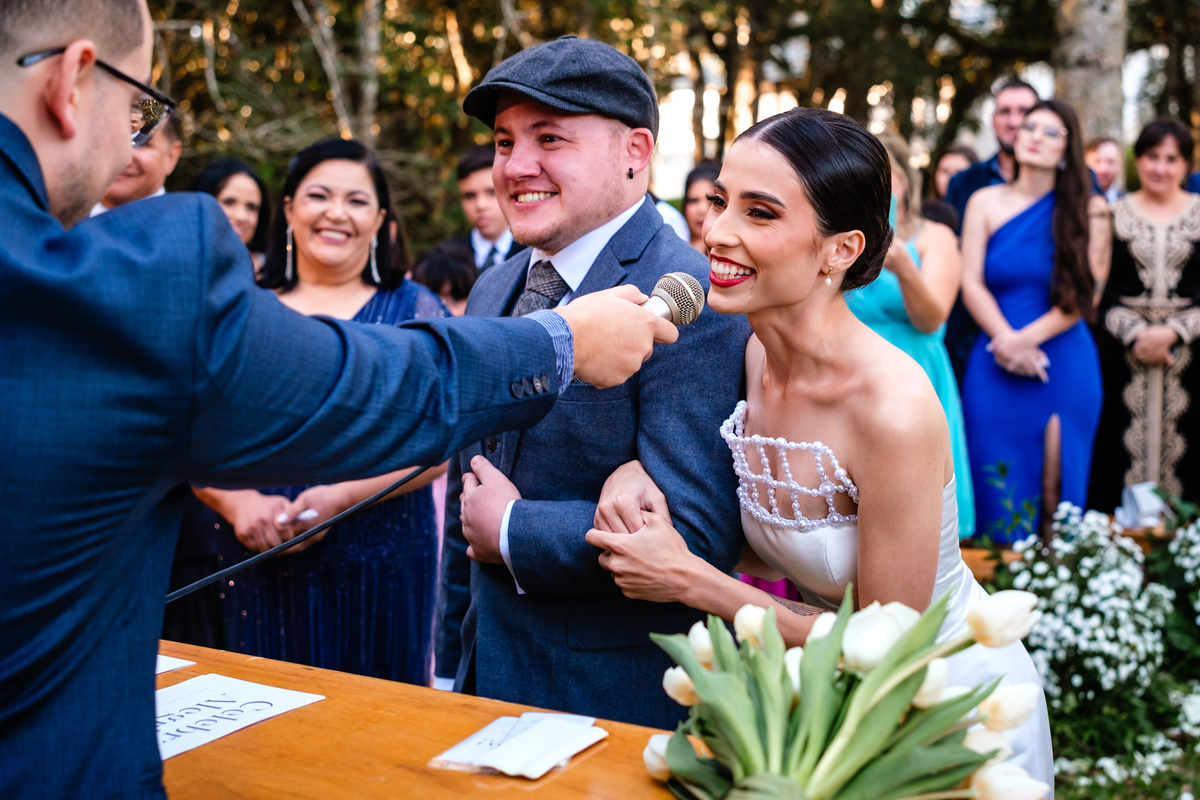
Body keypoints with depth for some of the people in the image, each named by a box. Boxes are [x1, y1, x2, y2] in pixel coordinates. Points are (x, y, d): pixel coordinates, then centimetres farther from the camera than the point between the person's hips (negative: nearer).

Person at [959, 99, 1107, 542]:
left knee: (1059, 478, 3)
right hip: (997, 366, 1)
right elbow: (971, 285, -1)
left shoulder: (1085, 209, 2)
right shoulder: (985, 202, 6)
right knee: (1000, 488, 3)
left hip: (1065, 365, -1)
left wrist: (1028, 338, -15)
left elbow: (1082, 295, -5)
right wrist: (1007, 340, -13)